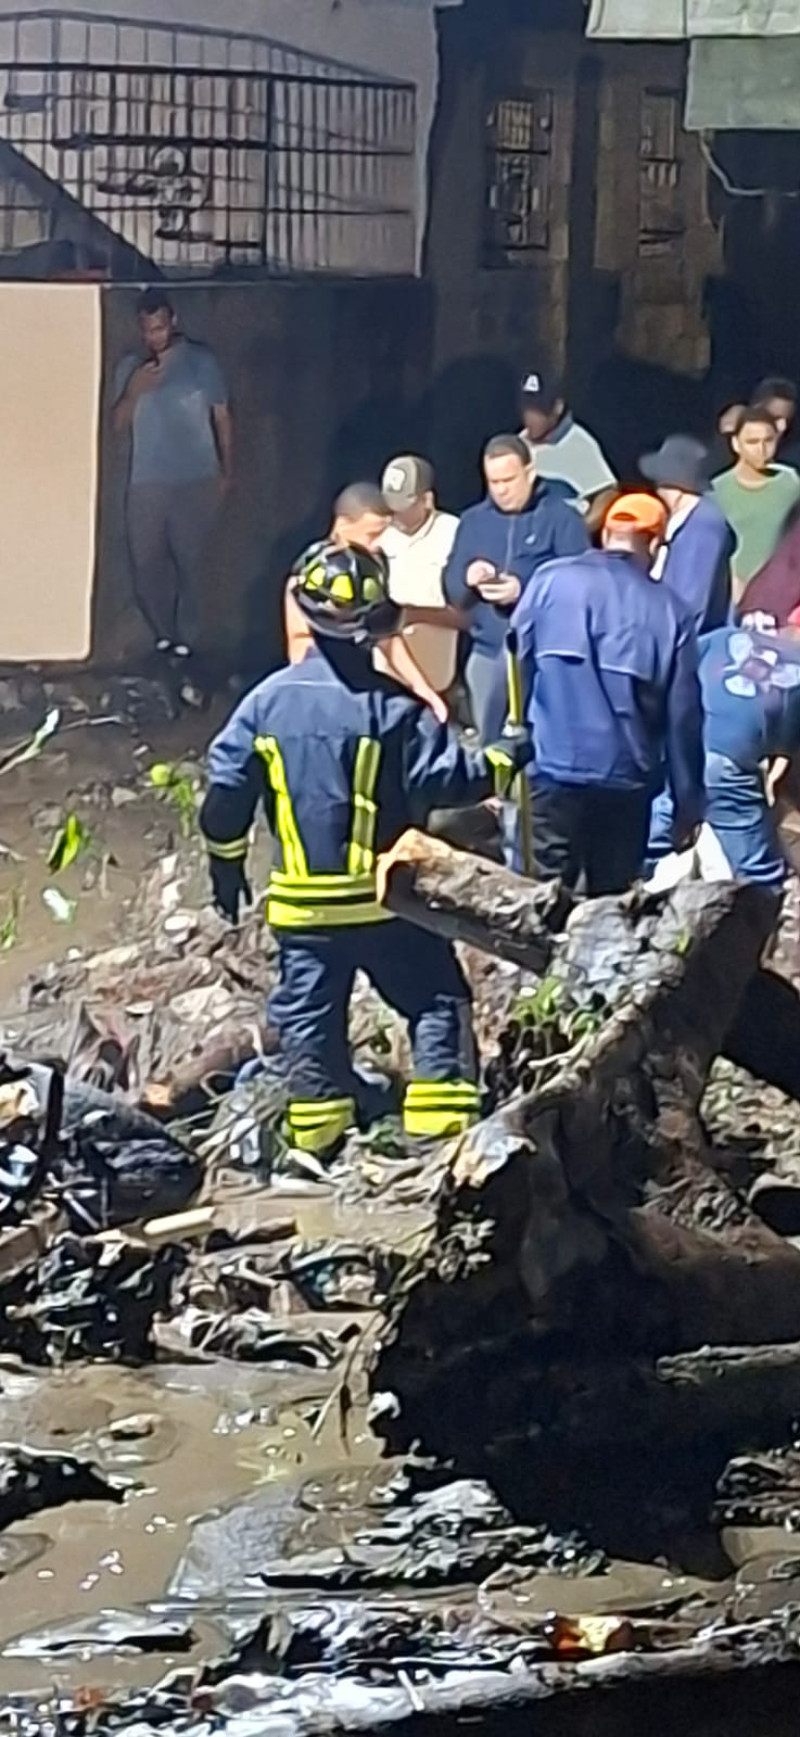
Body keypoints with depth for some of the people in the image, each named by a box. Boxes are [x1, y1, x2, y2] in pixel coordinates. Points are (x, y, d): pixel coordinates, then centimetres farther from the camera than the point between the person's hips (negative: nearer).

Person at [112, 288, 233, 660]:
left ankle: (186, 637, 4)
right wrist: (135, 390, -14)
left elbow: (222, 416, 6)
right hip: (147, 482, 3)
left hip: (197, 480, -3)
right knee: (146, 563, 2)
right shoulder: (130, 368, 8)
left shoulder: (201, 361, 2)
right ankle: (164, 633, 17)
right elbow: (119, 424, 4)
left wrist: (227, 471, 2)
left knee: (190, 561, -5)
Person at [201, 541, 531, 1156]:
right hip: (384, 897, -4)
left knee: (309, 1014, 11)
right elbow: (444, 778, -14)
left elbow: (226, 788, 3)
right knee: (437, 1002, 6)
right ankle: (443, 1125, -2)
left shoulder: (269, 700, -1)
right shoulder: (390, 706, -14)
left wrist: (226, 864, 16)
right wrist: (506, 760, 1)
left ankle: (315, 1138, 13)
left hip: (302, 899, 4)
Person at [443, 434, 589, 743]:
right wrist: (467, 580, -12)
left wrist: (524, 590, -22)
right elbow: (450, 588, 11)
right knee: (491, 745, 9)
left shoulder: (561, 519, -2)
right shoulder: (474, 520, 13)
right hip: (487, 655, 5)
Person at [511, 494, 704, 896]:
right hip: (627, 781, 1)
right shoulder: (667, 611, 3)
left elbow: (515, 669, -1)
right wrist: (688, 802, 11)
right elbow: (682, 716, 4)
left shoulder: (551, 581, 2)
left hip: (554, 771, -1)